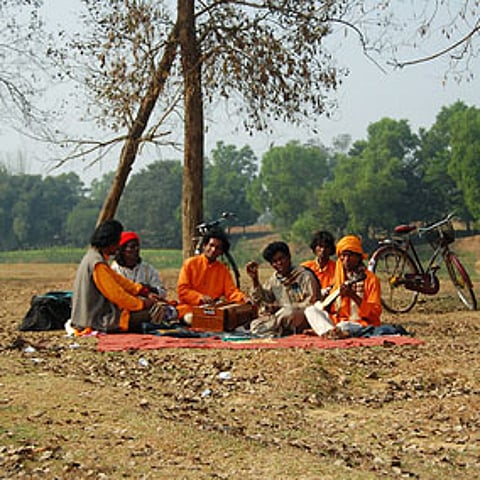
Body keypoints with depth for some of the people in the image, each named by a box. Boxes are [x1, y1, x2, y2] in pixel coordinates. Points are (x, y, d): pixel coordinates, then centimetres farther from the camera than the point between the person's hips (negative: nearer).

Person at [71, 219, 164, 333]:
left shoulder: (92, 256, 10)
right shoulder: (97, 264, -21)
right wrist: (142, 303, -7)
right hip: (97, 320, -10)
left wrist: (145, 292, 11)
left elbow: (118, 279, 16)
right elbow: (116, 295, -19)